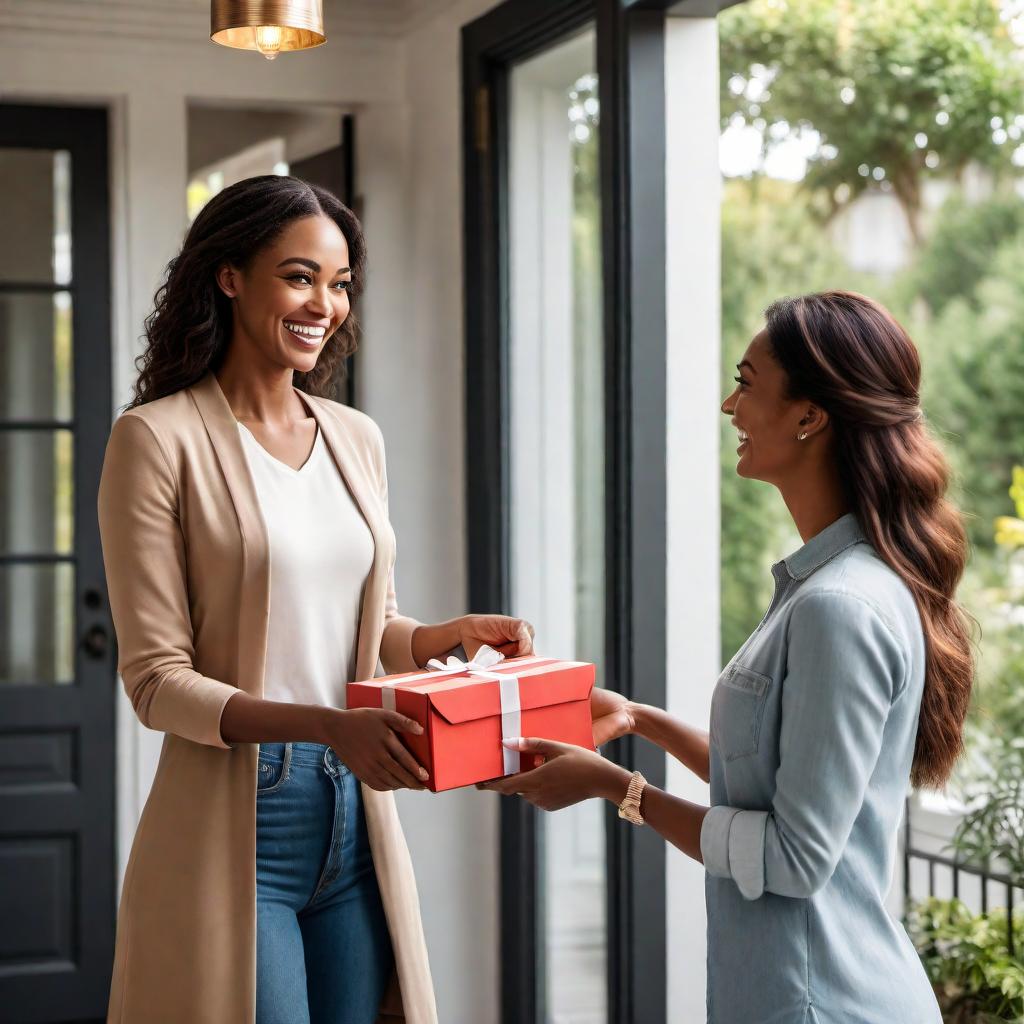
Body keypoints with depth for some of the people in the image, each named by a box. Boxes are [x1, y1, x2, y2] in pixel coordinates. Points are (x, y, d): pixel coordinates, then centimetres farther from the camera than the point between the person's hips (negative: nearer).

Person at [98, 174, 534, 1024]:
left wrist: (441, 636, -2)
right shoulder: (159, 439, -8)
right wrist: (329, 726, -23)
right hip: (233, 827, -6)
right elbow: (156, 680, -12)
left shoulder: (357, 440, 11)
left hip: (357, 822, 6)